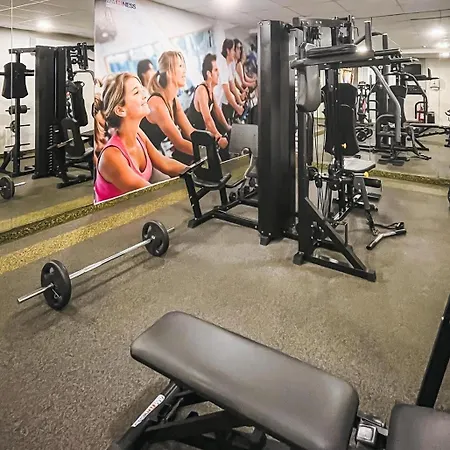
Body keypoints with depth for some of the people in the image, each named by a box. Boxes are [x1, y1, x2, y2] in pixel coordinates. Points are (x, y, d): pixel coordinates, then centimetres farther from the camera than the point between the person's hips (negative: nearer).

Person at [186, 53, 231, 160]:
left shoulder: (211, 89, 6)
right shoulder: (201, 90, -22)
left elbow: (217, 110, 15)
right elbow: (207, 119, -28)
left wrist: (228, 127, 12)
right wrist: (218, 137, -28)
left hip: (200, 130, 10)